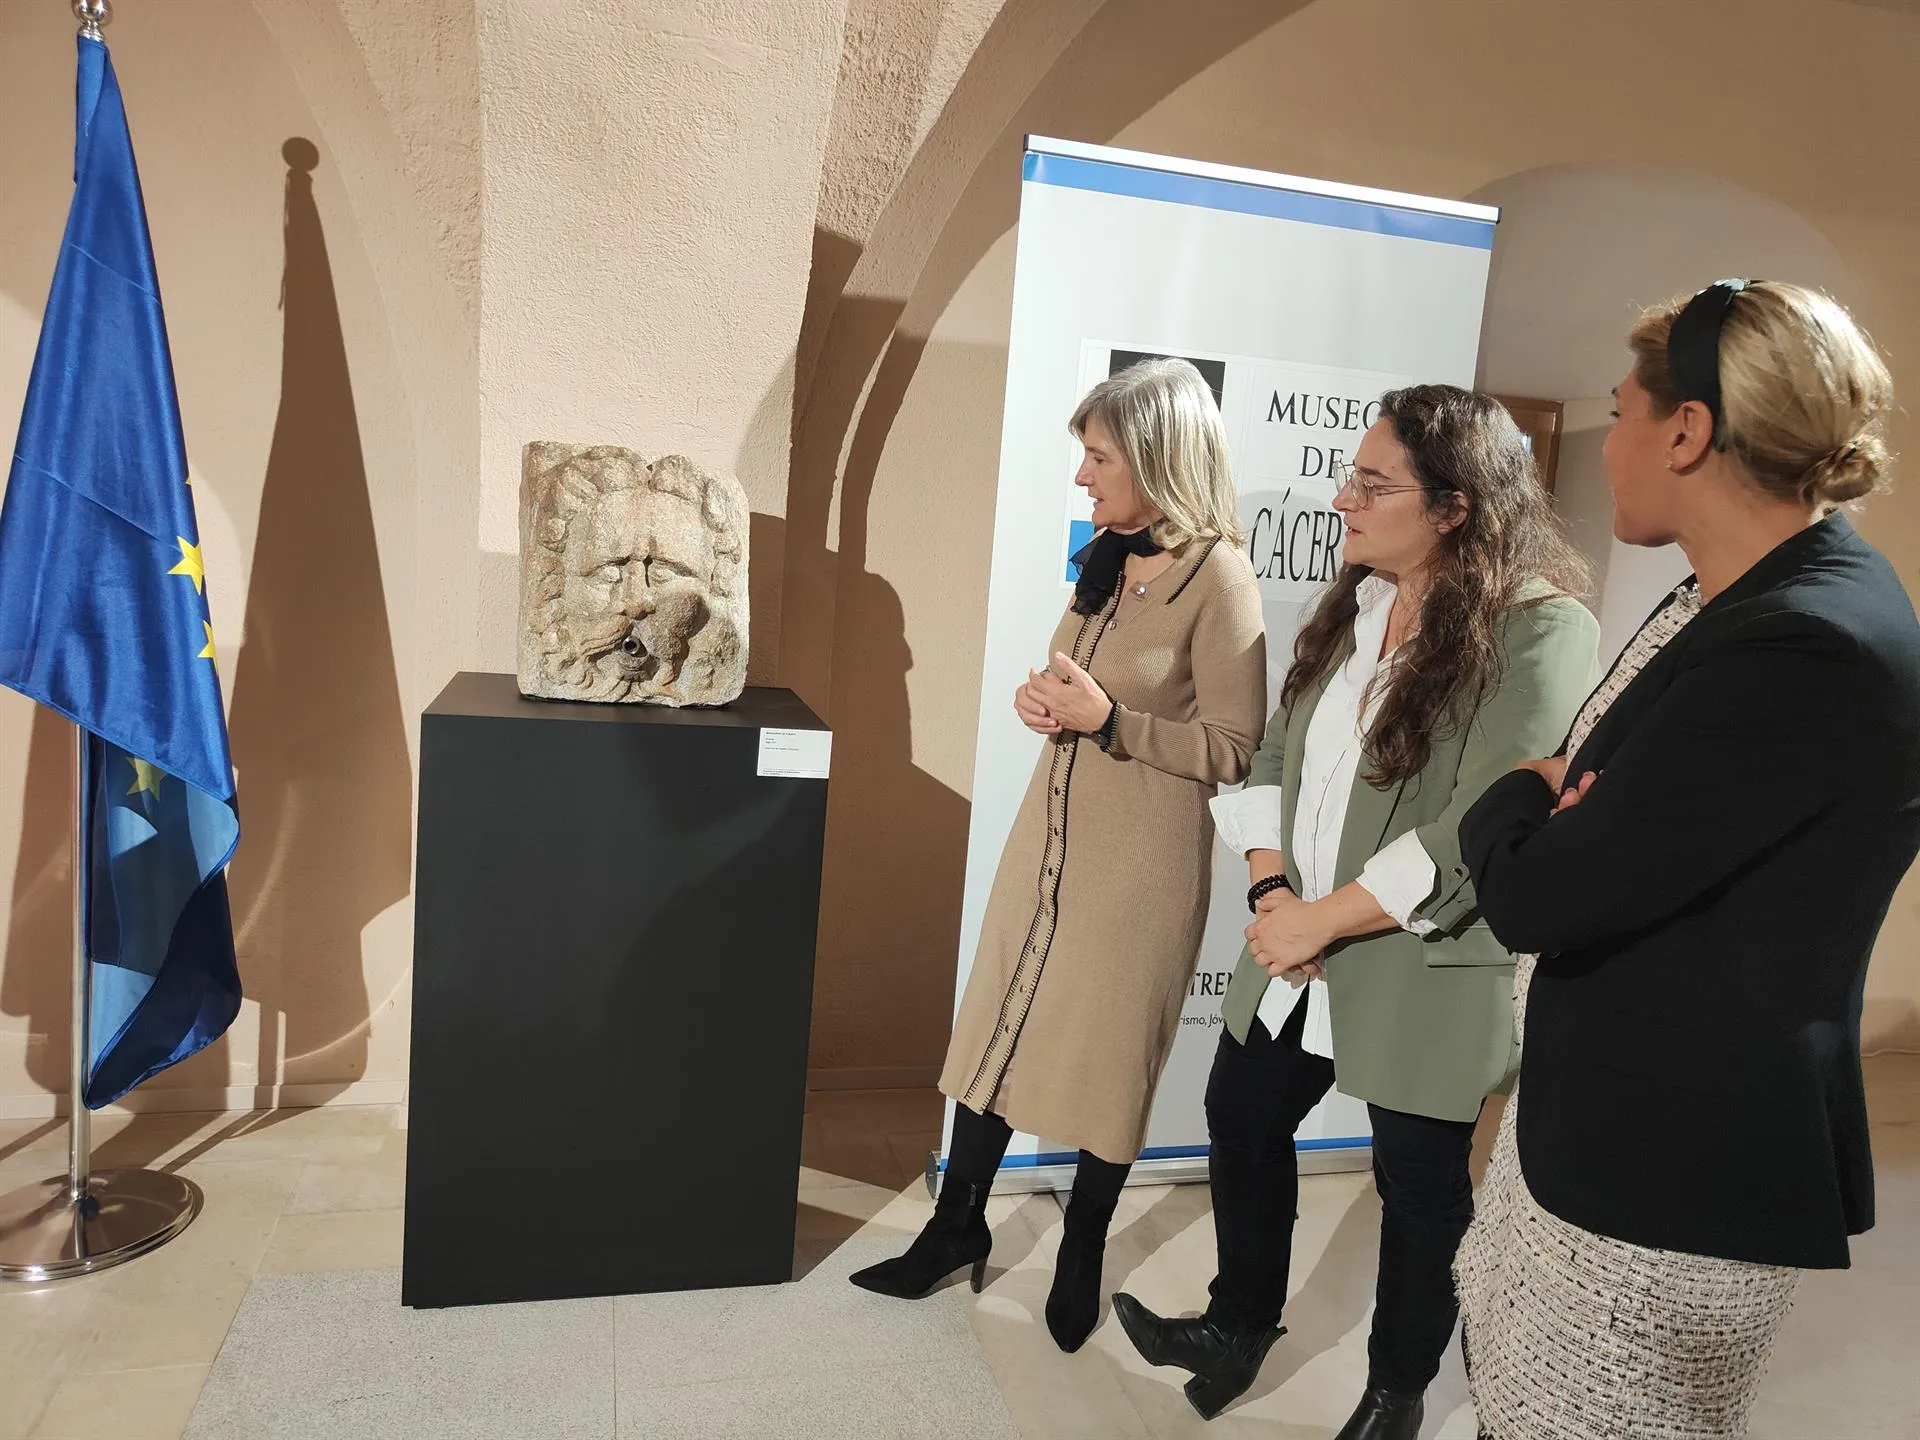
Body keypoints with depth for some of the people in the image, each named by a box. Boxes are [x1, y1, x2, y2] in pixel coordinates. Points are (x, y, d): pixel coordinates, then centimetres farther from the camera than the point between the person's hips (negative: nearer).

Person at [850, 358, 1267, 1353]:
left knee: (1108, 1054, 9)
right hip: (1054, 827, 7)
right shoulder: (1105, 560, 8)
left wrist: (1106, 719, -22)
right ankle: (958, 1227, 30)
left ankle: (1081, 1255, 31)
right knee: (999, 1028, 13)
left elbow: (1232, 750, -16)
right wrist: (1046, 700, -1)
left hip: (1140, 857, -7)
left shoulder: (1218, 578, -16)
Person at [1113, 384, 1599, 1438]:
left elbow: (1487, 829, -24)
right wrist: (1272, 887, -9)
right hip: (1297, 951, 7)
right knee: (1242, 1118, 18)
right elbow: (1277, 754, 6)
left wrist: (1324, 918, -19)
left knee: (1419, 1184, 13)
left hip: (1424, 971, -7)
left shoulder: (1542, 631, -18)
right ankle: (1241, 1323, 43)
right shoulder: (1355, 606, 5)